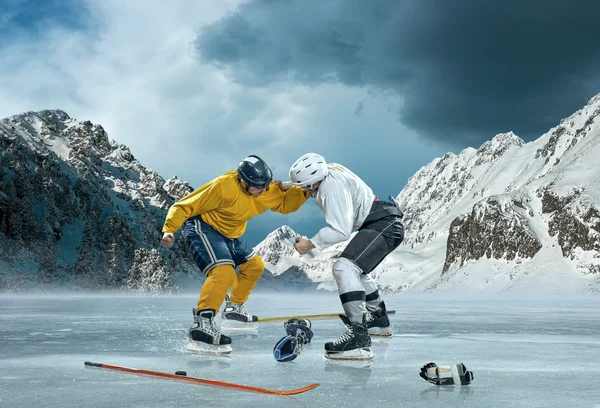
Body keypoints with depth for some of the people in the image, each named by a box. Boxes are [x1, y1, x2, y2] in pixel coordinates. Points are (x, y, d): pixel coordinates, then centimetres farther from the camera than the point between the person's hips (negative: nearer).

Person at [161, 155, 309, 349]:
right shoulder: (223, 186, -29)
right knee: (224, 272, -30)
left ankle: (234, 308, 38)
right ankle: (201, 323, -35)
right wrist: (169, 230, -37)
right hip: (201, 229, -9)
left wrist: (304, 191, -9)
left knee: (255, 266, 19)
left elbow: (284, 203, 9)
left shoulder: (267, 190, -6)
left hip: (228, 235, 9)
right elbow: (185, 206, -26)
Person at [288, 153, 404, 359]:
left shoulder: (333, 188, -24)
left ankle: (359, 336, -34)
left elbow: (341, 231, -27)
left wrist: (311, 244, -18)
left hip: (385, 225, -11)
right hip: (384, 223, 11)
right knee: (355, 268, 30)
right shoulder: (328, 172, 4)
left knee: (344, 267, -27)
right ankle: (378, 317, 48)